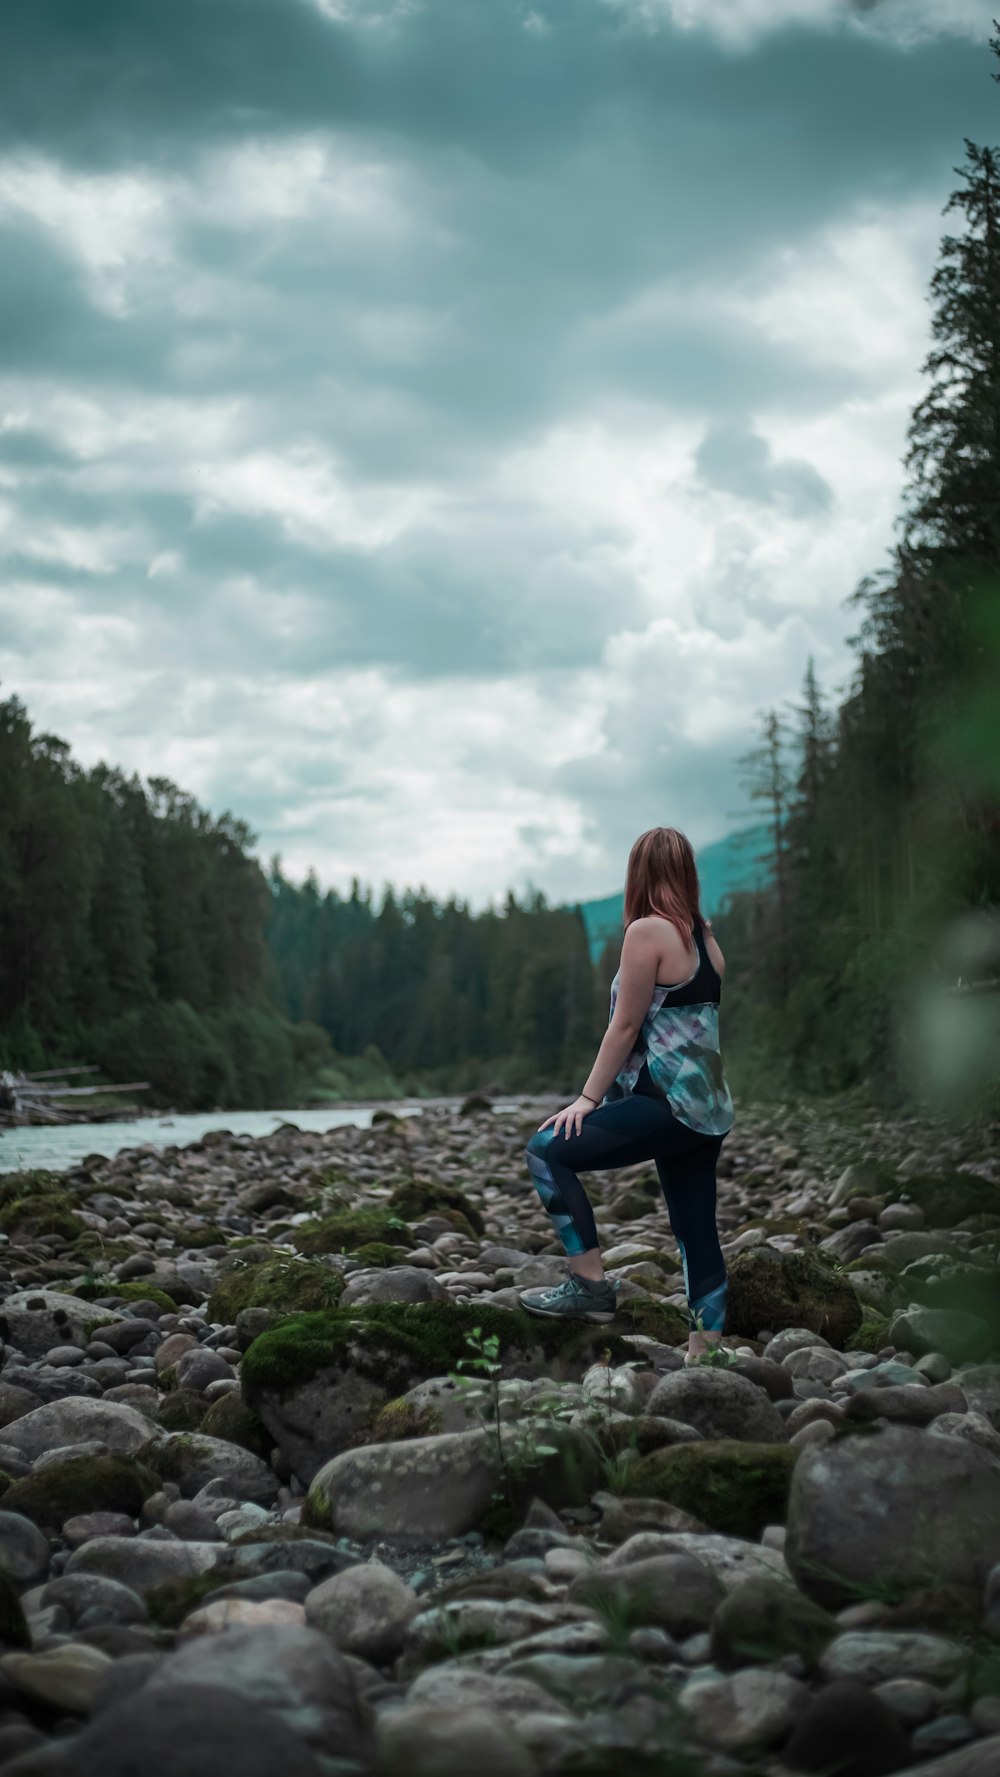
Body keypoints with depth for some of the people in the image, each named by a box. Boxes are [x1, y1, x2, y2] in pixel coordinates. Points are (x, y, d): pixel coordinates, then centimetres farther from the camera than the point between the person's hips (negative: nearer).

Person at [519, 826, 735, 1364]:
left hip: (669, 1102, -9)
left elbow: (626, 1026, -12)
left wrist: (588, 1098, -8)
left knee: (548, 1149, -6)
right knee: (697, 1233, 12)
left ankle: (589, 1284, -10)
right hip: (710, 1110, 9)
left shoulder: (648, 931, -11)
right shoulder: (704, 936, 12)